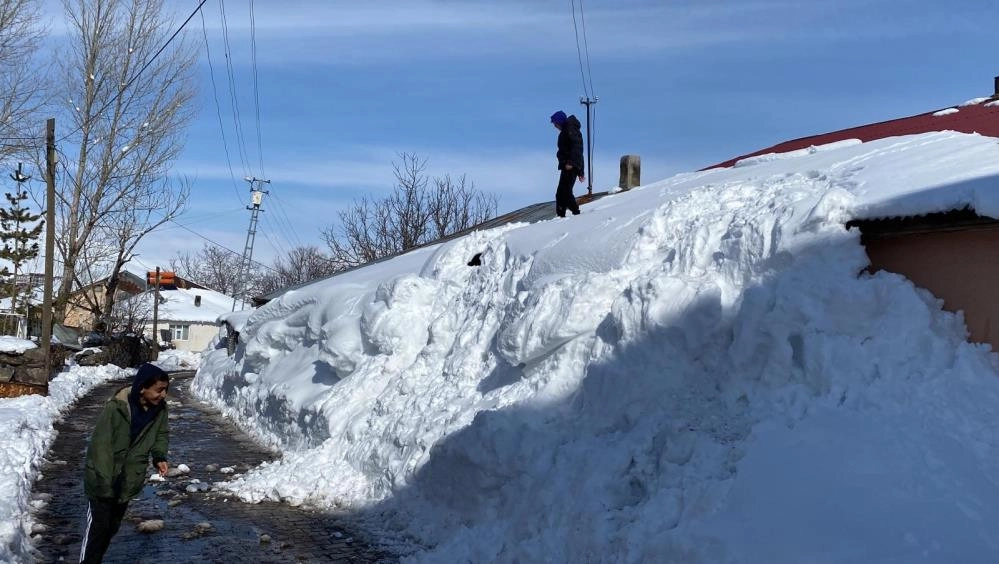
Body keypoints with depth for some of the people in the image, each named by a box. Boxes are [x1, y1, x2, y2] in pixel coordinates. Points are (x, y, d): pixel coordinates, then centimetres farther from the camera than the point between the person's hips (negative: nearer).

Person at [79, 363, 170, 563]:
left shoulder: (159, 408, -10)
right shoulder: (115, 408, -26)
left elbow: (162, 434, 9)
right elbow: (101, 446, -24)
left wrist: (160, 456, -9)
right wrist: (106, 483, -25)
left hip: (127, 482, 6)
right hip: (102, 481, -5)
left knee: (112, 527, 17)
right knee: (98, 526, -4)